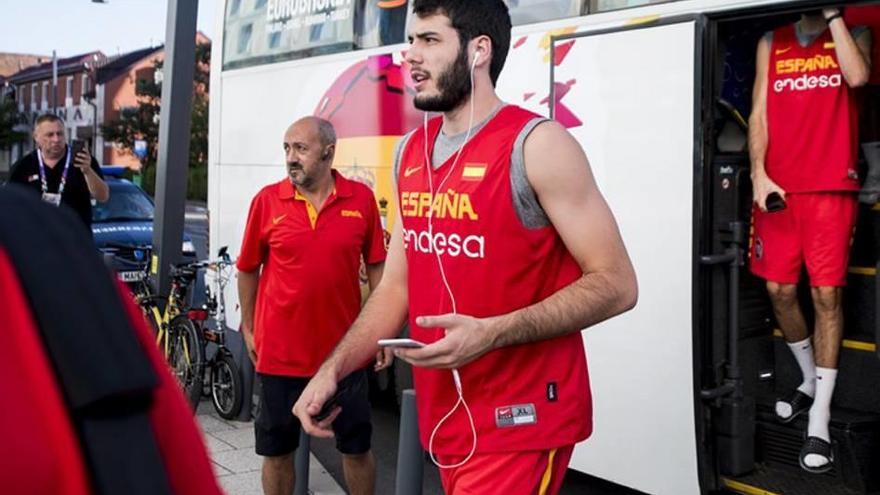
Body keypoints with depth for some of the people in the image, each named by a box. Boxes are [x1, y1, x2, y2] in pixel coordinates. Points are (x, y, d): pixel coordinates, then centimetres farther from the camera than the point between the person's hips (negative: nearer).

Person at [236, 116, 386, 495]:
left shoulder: (361, 199, -4)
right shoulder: (267, 200, -4)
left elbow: (376, 266, 3)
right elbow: (248, 269, 5)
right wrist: (248, 328, 7)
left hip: (344, 348, 0)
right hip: (280, 350, 0)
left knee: (356, 446, 14)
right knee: (276, 449, 14)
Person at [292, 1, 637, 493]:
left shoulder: (537, 145, -14)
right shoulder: (411, 152, 7)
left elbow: (616, 283, -16)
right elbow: (397, 286, 11)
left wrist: (490, 333, -26)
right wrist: (332, 369, 0)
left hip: (520, 421, -6)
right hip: (444, 418, 7)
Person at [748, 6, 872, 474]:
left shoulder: (854, 34, 10)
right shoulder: (771, 43, 15)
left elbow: (858, 76, -12)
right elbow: (759, 113, 8)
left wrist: (833, 15, -5)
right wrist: (758, 173, -4)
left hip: (832, 188, -2)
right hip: (778, 188, 3)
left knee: (827, 294, -6)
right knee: (779, 290, 4)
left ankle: (820, 421, 0)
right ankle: (809, 380, 29)